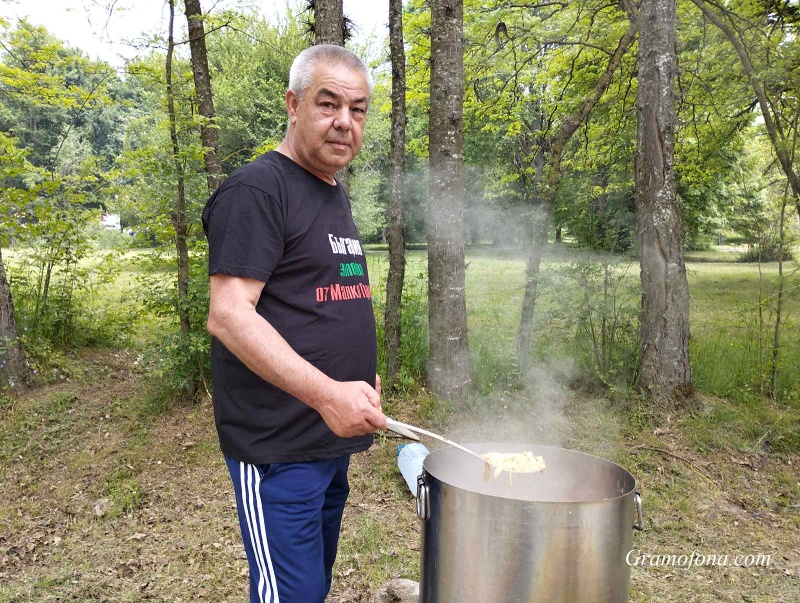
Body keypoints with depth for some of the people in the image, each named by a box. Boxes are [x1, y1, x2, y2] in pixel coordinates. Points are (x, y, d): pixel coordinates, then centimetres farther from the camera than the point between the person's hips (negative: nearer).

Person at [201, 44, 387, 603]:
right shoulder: (257, 189, -13)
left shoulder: (335, 194, 14)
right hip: (279, 445, -9)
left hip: (333, 438, 9)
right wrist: (327, 392, -28)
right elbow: (227, 315, -21)